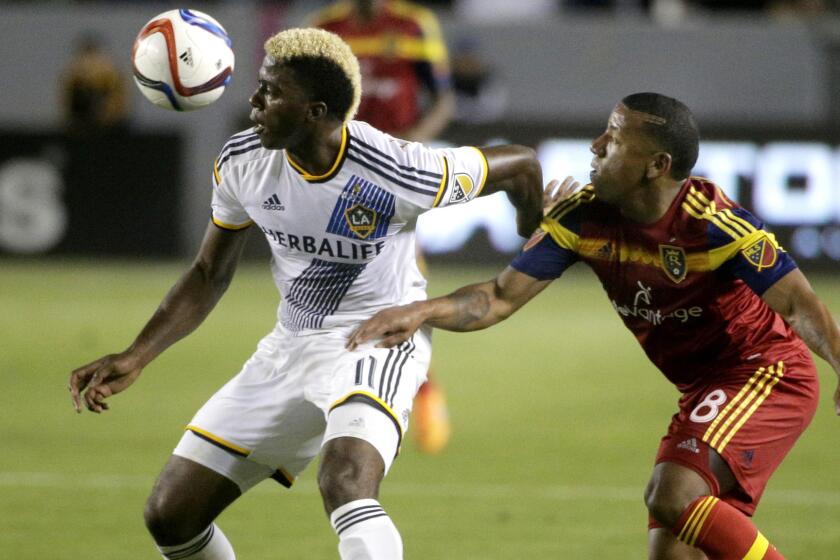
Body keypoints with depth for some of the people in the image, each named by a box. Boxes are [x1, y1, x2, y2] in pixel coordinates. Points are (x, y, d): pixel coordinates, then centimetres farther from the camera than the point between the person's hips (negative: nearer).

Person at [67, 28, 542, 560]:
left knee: (346, 484, -37)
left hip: (379, 342, -6)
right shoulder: (242, 163, -7)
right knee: (169, 515, 2)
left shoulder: (396, 174, -23)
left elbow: (521, 165, -7)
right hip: (290, 347, 6)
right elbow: (209, 274, 8)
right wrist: (135, 357, -1)